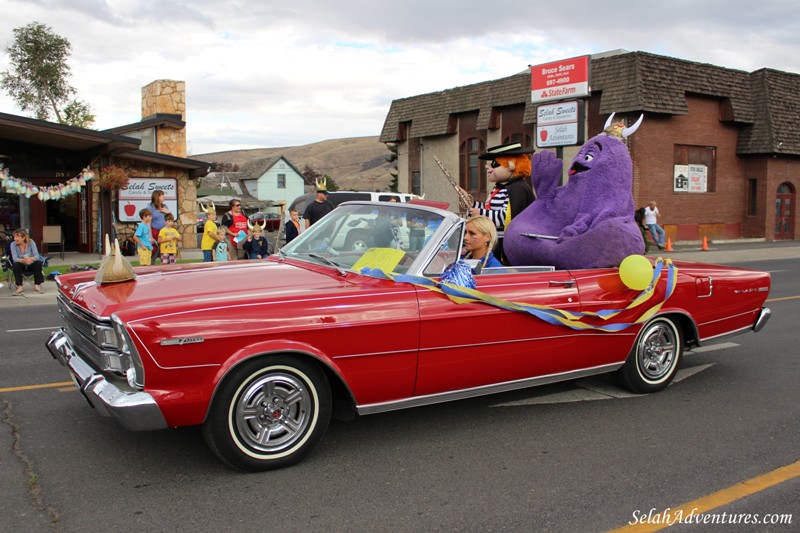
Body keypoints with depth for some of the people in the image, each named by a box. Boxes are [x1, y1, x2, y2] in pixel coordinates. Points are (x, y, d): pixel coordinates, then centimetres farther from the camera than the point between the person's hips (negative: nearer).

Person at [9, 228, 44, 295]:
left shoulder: (31, 242, -14)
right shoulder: (13, 244, -13)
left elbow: (37, 256, -21)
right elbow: (15, 259, -23)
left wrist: (30, 259, -44)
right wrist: (23, 260, -44)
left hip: (31, 265, 0)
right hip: (21, 266, 0)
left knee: (38, 263, -30)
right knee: (16, 265, -32)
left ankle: (37, 285, -23)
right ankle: (19, 287, -30)